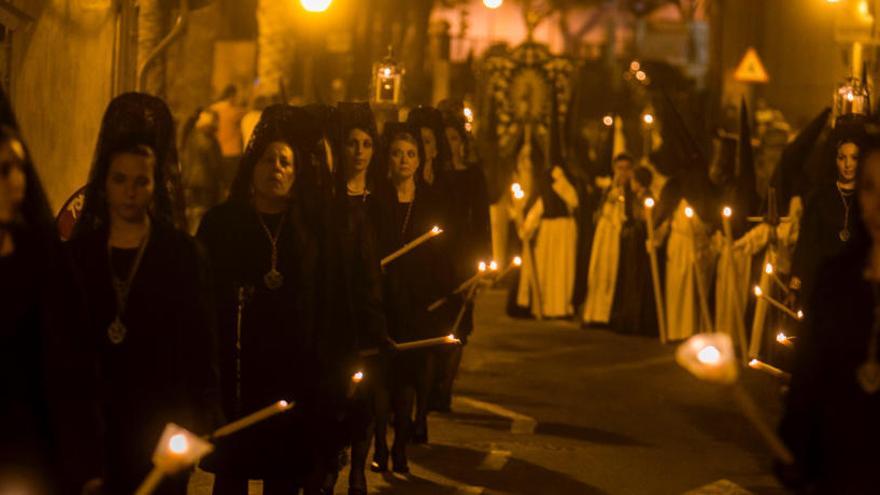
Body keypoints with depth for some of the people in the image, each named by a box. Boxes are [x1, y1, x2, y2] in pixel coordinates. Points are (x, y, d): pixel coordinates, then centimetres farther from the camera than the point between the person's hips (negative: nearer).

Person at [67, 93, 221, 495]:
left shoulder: (182, 253, 2)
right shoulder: (79, 251, 7)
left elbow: (201, 341, 1)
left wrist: (202, 415, -5)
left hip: (161, 428, -1)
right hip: (91, 421, 2)